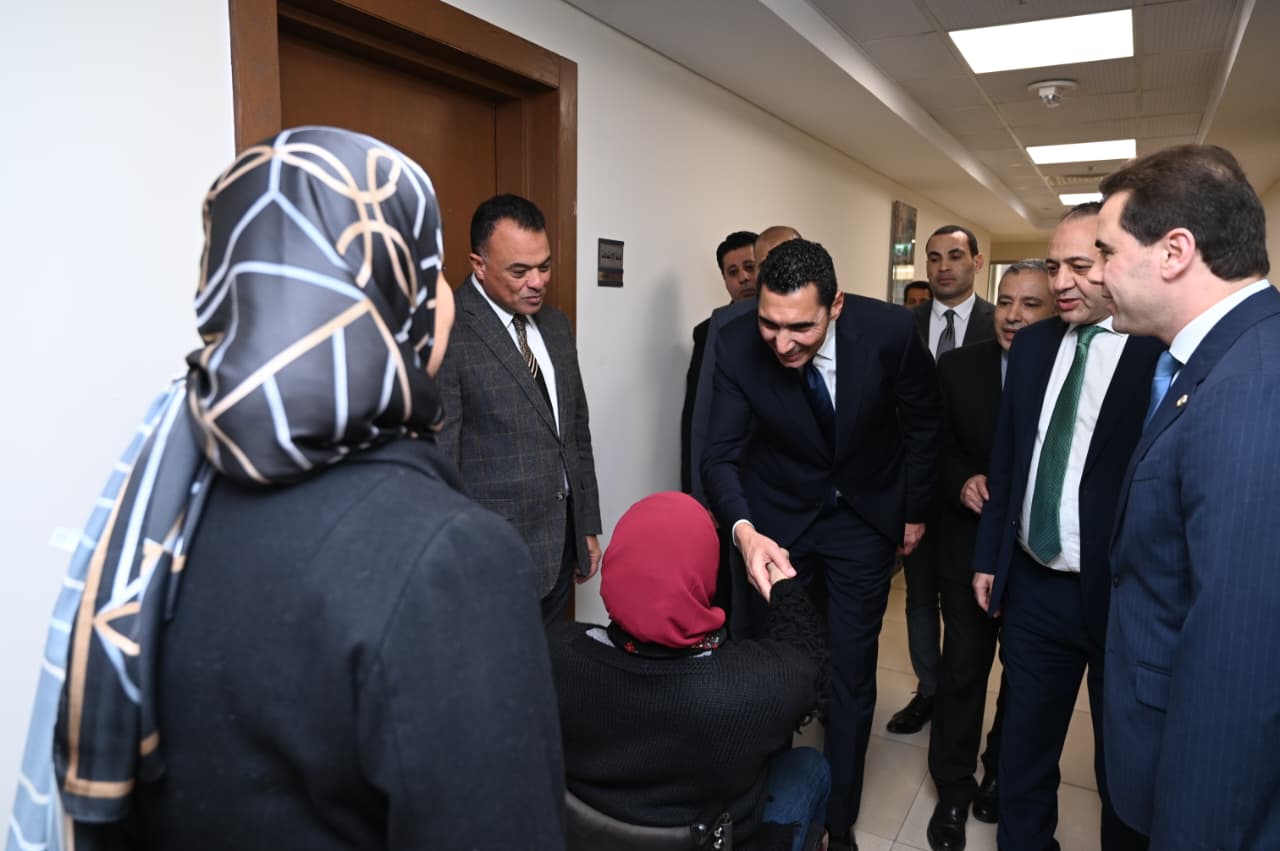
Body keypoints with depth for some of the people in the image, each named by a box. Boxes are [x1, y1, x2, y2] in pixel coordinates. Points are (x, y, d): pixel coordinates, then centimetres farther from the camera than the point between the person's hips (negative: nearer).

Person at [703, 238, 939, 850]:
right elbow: (721, 454, -20)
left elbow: (922, 425, -7)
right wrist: (743, 529, -39)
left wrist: (913, 510, 2)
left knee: (851, 674, 5)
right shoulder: (737, 346, -23)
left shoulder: (889, 331, -24)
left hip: (864, 516, 0)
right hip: (777, 517, 1)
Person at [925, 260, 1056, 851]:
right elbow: (938, 447, 3)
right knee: (961, 671, 9)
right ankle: (953, 791, 28)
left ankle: (1002, 777, 42)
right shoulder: (958, 367, -3)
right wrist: (963, 483, -16)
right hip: (970, 545, 1)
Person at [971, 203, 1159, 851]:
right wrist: (989, 555, 11)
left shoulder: (1166, 353, -14)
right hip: (1032, 583, 5)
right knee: (1024, 743, 19)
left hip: (1120, 596, -4)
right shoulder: (1032, 344, 5)